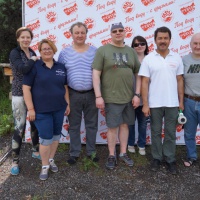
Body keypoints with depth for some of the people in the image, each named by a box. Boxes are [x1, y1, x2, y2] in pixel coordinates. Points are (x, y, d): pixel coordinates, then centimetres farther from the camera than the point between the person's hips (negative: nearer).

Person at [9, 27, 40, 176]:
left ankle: (36, 151, 34)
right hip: (20, 95, -6)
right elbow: (23, 69, -26)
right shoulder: (14, 53, -9)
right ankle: (15, 161, 7)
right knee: (19, 127, -5)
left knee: (35, 124, 15)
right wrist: (33, 60, -13)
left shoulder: (32, 53, 10)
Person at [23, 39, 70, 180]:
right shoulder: (34, 67, -6)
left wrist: (67, 104, 10)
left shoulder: (61, 67, 7)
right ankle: (45, 166, 16)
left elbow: (65, 87, 14)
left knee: (56, 135, 13)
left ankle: (51, 160, 32)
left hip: (59, 108, 5)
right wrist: (30, 109, -13)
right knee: (46, 138, -2)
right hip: (41, 110, -4)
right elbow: (26, 88, -9)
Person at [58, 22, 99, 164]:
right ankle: (74, 153, 24)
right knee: (74, 125, 10)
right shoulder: (65, 53, 1)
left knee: (92, 124, 11)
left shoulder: (95, 51, 2)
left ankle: (91, 151, 26)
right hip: (73, 94, 0)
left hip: (91, 94, 0)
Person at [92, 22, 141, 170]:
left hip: (129, 97, 4)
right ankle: (112, 156, 20)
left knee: (125, 125, 13)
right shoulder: (103, 50, -3)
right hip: (111, 97, -3)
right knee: (113, 126, 4)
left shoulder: (131, 51, 8)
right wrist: (98, 96, -13)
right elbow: (96, 74, -7)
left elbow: (138, 75, 10)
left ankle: (123, 153, 27)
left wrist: (137, 94, 2)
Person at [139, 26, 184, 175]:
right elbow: (145, 83, -5)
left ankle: (170, 159, 23)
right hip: (154, 104, -1)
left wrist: (181, 102, 3)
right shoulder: (148, 59, -4)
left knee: (170, 133, 10)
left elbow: (180, 81, 6)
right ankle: (157, 158, 25)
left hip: (172, 103, 1)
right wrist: (145, 104, -9)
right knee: (156, 132, 11)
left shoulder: (176, 58, 3)